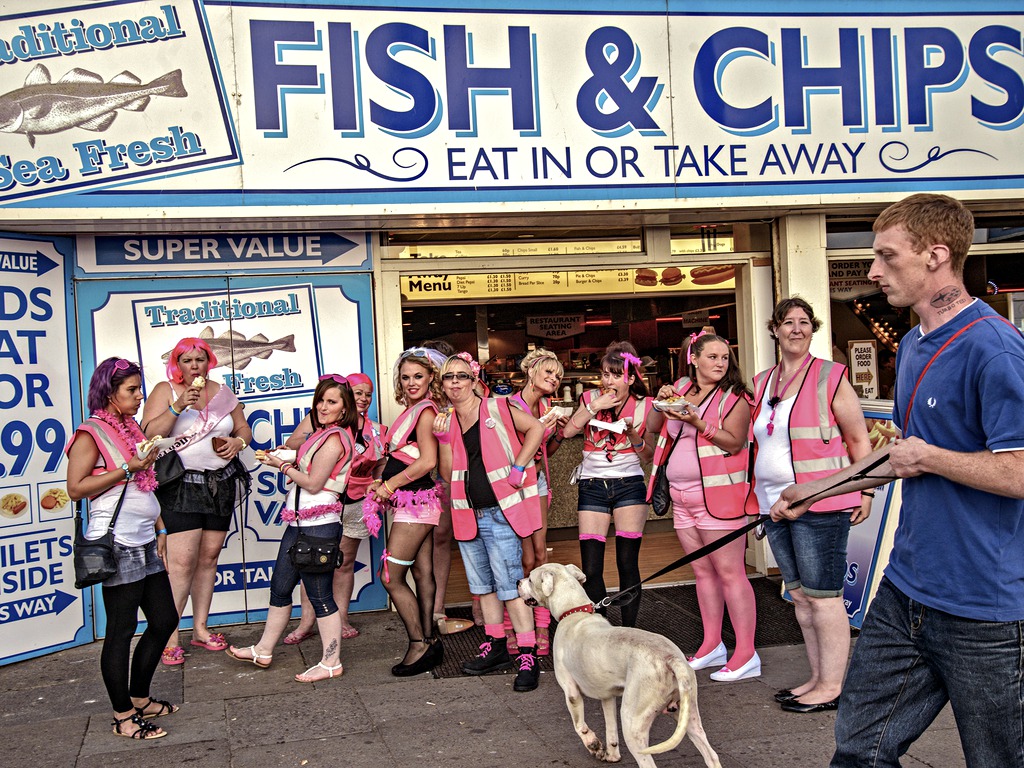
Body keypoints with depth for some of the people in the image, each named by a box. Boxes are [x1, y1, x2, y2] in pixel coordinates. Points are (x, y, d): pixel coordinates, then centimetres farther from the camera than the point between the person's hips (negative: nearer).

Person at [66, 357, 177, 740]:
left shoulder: (133, 430, 16)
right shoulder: (91, 433, -8)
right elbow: (76, 487, -16)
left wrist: (160, 530, 15)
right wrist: (129, 468, -18)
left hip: (146, 544, 9)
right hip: (117, 546, -9)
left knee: (164, 620, 13)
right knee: (121, 631, -1)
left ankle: (139, 697, 28)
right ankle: (123, 716, 10)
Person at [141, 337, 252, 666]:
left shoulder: (222, 392, 11)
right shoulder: (165, 391, -3)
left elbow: (244, 429, 17)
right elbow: (149, 433, -14)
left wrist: (238, 442, -4)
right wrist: (177, 407, -24)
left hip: (221, 483, 5)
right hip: (182, 486, -5)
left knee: (209, 558, 9)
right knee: (182, 561, -12)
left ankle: (201, 627, 20)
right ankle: (170, 636, -3)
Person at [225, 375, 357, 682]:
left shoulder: (334, 438, -15)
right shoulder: (322, 434, 15)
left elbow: (314, 483, -16)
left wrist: (283, 465, -5)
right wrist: (285, 461, 5)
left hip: (319, 525, -10)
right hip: (299, 522, 10)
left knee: (320, 595, -3)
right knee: (280, 587, 18)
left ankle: (331, 663, 8)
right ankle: (263, 651, 32)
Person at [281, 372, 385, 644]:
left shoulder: (375, 431, 12)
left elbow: (378, 468, 21)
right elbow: (289, 447, -3)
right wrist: (310, 437, -22)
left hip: (355, 505, 3)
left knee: (345, 563, 9)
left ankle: (341, 618, 18)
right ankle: (307, 621, 2)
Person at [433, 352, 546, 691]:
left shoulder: (496, 409, -5)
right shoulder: (447, 421, 10)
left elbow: (536, 428, -9)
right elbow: (447, 474, 6)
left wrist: (518, 467, -14)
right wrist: (443, 439, -7)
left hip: (500, 512, -6)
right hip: (467, 515, 7)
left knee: (509, 583, -10)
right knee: (482, 584, 14)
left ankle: (528, 655, -6)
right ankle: (495, 647, 26)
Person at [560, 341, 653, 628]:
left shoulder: (644, 406, 1)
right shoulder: (591, 398, 3)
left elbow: (649, 454, 4)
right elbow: (567, 431, -9)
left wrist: (634, 436, -14)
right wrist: (594, 408, -15)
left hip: (629, 484, -1)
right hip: (592, 485, 1)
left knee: (628, 563, -3)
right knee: (591, 569, -4)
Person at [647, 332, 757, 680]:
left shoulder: (733, 397, -4)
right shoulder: (681, 388, 13)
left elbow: (734, 443, -13)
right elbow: (653, 427, 16)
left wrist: (697, 422, -21)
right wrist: (661, 403, -2)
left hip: (718, 495, -6)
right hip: (682, 497, 7)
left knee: (730, 572, -8)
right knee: (702, 571, 12)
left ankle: (746, 654, -4)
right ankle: (712, 645, 21)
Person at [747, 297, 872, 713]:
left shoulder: (830, 377, -5)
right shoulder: (762, 382, 14)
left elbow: (859, 438, -3)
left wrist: (864, 491, -7)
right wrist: (759, 498, 18)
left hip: (819, 505, -7)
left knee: (822, 597, -4)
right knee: (799, 595, 13)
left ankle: (832, 686, 5)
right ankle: (818, 678, 23)